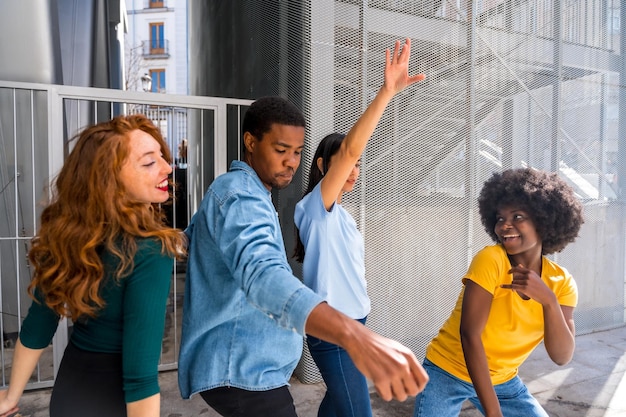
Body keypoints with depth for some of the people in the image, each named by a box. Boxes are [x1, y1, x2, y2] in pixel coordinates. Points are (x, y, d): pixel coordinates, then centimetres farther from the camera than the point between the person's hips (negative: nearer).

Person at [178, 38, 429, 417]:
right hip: (243, 372, -10)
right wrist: (355, 336, -58)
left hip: (243, 365, 10)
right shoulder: (240, 196, -23)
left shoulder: (236, 191, 12)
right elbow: (261, 273, -45)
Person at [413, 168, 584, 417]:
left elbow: (562, 357, -14)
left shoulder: (561, 282, -6)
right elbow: (469, 335, -24)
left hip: (503, 381, 5)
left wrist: (549, 300, -29)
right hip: (447, 373, -4)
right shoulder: (491, 260, -22)